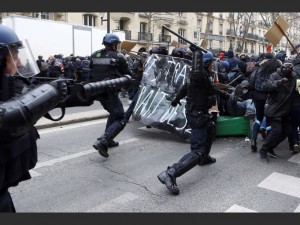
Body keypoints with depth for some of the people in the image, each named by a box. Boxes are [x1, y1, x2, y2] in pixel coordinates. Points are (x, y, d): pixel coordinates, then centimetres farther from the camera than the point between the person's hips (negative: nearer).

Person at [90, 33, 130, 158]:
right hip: (110, 93, -7)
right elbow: (126, 74, 3)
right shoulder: (118, 57, -6)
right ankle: (102, 141, -22)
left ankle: (108, 140, 25)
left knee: (114, 114, 27)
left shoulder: (94, 55, 9)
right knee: (120, 120, -3)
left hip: (98, 92, 7)